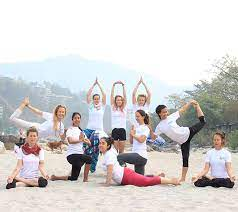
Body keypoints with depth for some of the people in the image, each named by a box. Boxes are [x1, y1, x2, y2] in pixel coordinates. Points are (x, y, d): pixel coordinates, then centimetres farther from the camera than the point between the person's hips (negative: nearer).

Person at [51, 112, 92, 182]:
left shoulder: (81, 131, 19)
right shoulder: (70, 130, -1)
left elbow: (89, 143, 8)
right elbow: (70, 141, -21)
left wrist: (84, 140, -11)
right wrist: (80, 140, -24)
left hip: (80, 154, 8)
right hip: (72, 155, -8)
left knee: (73, 178, 9)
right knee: (89, 158, -31)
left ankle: (54, 177, 23)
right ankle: (85, 178, -16)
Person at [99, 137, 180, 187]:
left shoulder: (109, 154, -15)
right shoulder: (106, 154, 14)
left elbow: (110, 170, -23)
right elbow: (110, 170, 25)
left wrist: (108, 183, -20)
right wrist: (107, 182, 22)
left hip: (126, 176, -9)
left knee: (148, 181, -9)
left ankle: (171, 181, -4)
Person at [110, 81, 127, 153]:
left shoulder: (124, 108, 9)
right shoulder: (113, 108, 6)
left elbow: (125, 96, 3)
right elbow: (112, 95, 3)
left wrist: (123, 86, -1)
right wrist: (113, 85, 0)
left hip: (122, 130, 1)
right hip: (115, 130, -1)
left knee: (121, 151, 4)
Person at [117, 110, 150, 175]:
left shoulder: (145, 128, -4)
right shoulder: (135, 127, 17)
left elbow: (141, 140, -19)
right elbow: (131, 142, 16)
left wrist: (133, 135, -7)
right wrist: (131, 133, 2)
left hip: (141, 155, -8)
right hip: (135, 153, 8)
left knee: (120, 157, -21)